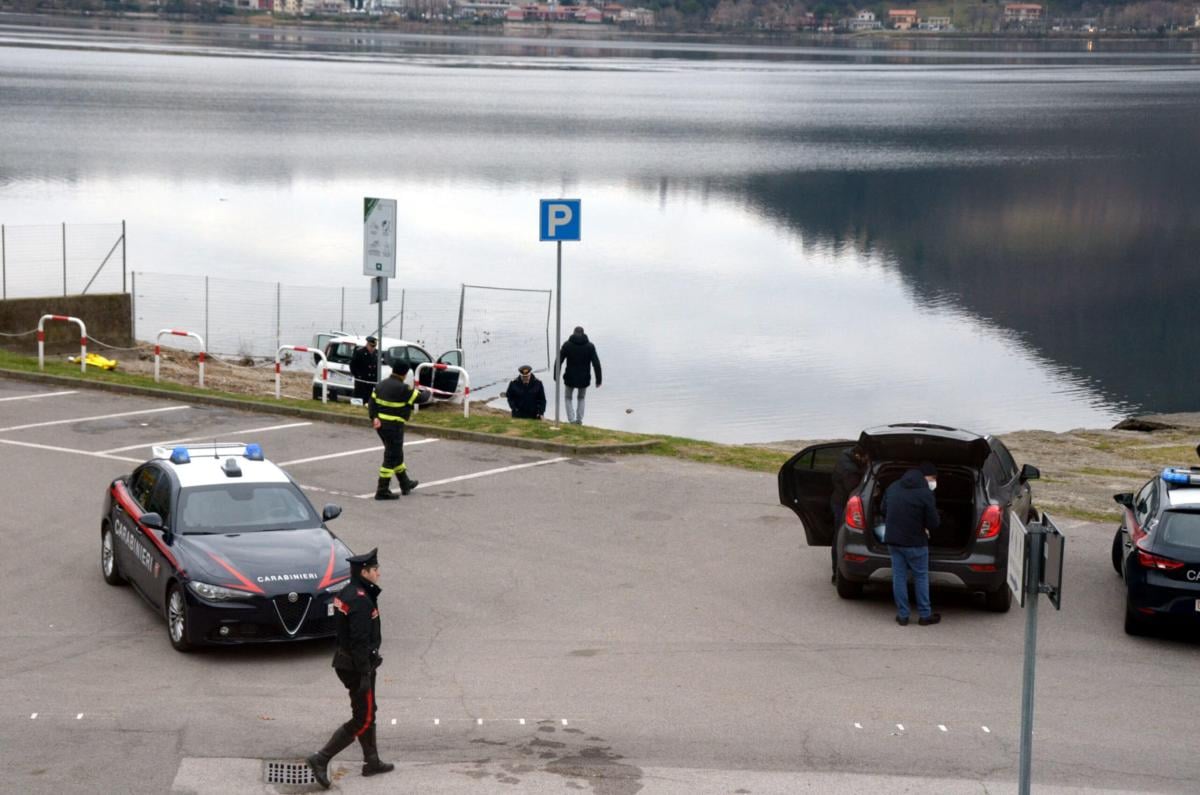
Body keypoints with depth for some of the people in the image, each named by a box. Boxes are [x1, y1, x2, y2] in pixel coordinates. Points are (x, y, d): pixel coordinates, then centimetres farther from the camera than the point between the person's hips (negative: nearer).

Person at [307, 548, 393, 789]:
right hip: (357, 666, -10)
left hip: (344, 659, 10)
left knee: (368, 712, 20)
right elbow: (360, 640, -26)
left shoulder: (346, 593, 6)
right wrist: (365, 675, -23)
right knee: (362, 719, -1)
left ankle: (372, 762, 30)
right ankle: (321, 759, -3)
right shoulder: (361, 601, -24)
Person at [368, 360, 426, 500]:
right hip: (394, 426, -8)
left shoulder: (381, 385, 7)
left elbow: (371, 402, 2)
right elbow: (421, 398, -9)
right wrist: (427, 393, 13)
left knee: (396, 454, 22)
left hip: (380, 424, 8)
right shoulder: (403, 389, -16)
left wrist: (374, 417, -7)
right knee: (391, 458, -1)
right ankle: (382, 491, -2)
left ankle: (405, 484, 35)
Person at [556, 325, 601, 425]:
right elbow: (596, 363, -8)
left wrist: (556, 375, 4)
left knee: (568, 398, 18)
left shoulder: (567, 345, -5)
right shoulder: (590, 346, -4)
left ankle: (571, 420, 3)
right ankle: (579, 420, 18)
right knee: (581, 398, 25)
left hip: (570, 378, -1)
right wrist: (598, 379, -4)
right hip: (584, 379, 1)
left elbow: (559, 361, -6)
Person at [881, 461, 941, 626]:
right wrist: (923, 527, 9)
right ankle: (925, 615, 15)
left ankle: (902, 616, 13)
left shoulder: (893, 487, 5)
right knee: (921, 578, 9)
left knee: (899, 577, 10)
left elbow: (883, 511, 15)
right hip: (915, 542, -5)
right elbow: (933, 523, -13)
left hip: (893, 540, 5)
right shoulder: (925, 494, -16)